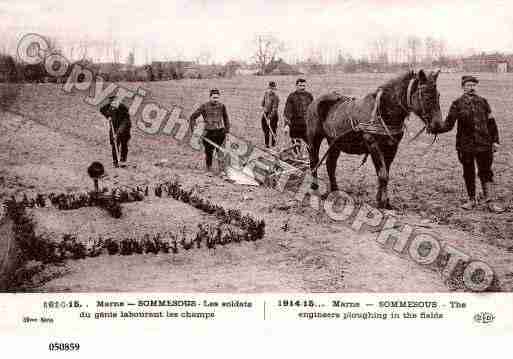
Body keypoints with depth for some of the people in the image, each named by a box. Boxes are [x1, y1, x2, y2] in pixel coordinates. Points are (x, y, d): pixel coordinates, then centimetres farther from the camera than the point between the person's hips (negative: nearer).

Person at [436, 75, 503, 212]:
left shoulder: (483, 102, 7)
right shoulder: (457, 104, 1)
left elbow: (491, 122, 11)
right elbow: (449, 124, -3)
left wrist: (495, 140, 6)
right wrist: (436, 129, -21)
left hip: (483, 143, 0)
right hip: (465, 145, 0)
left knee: (485, 172, 1)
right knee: (468, 173, 9)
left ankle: (490, 201, 6)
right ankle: (471, 200, 21)